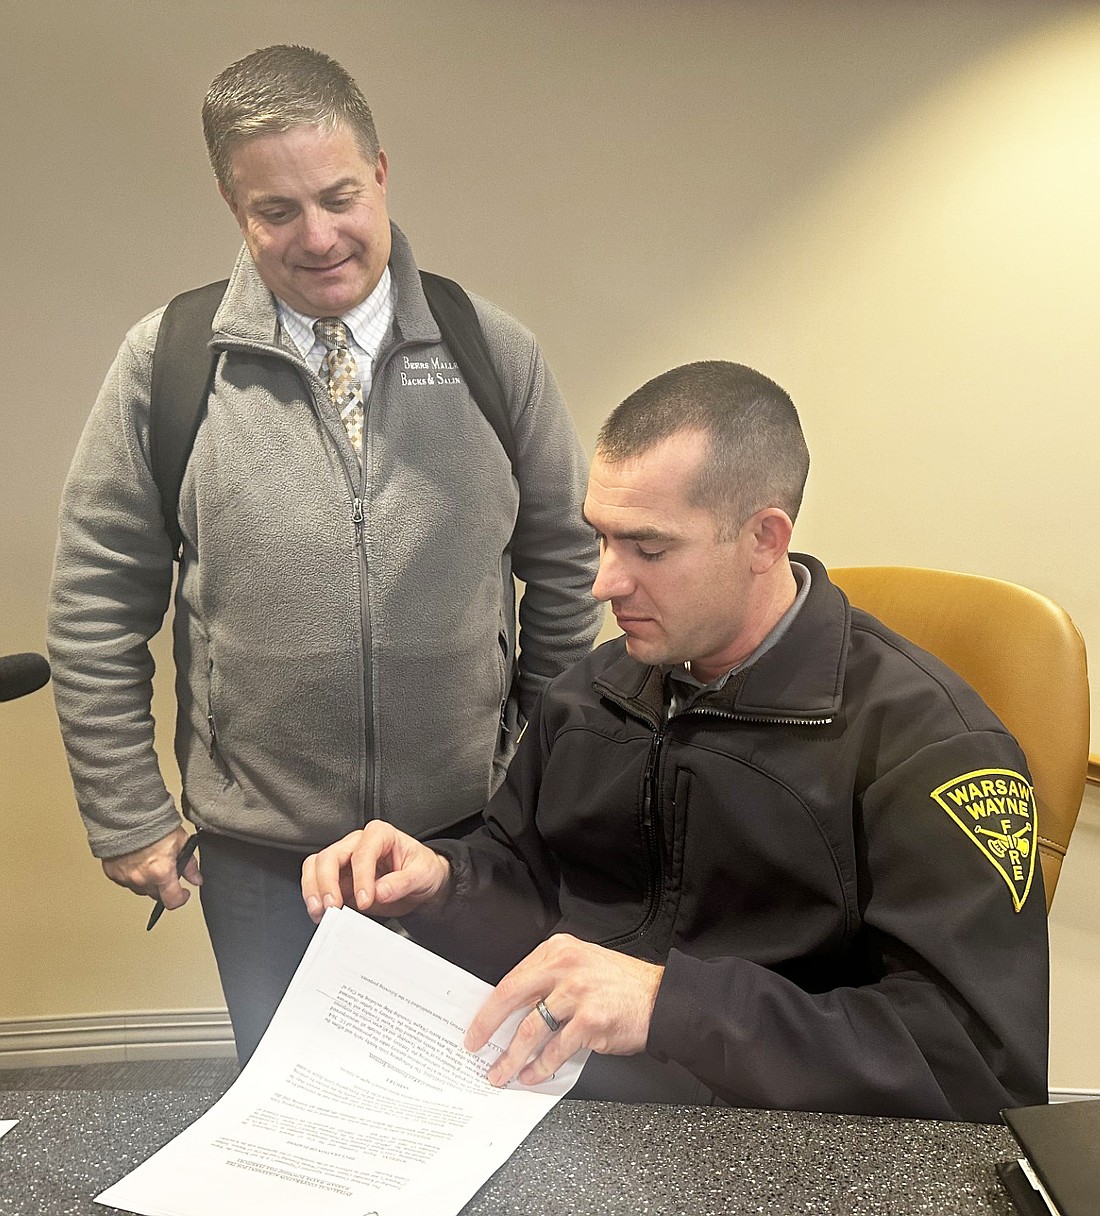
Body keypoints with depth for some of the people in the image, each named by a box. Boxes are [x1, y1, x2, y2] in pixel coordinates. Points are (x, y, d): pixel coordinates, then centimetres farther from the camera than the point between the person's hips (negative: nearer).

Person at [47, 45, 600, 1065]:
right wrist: (127, 818, -1)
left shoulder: (492, 351, -4)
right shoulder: (168, 361, -6)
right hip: (259, 848, 0)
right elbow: (97, 604, -2)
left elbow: (565, 566, 4)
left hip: (471, 829, 1)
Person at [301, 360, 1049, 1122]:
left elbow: (988, 1063, -21)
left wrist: (674, 1002, -30)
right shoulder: (591, 691, 7)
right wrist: (440, 882, -5)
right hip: (541, 1099, 6)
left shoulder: (925, 739, -15)